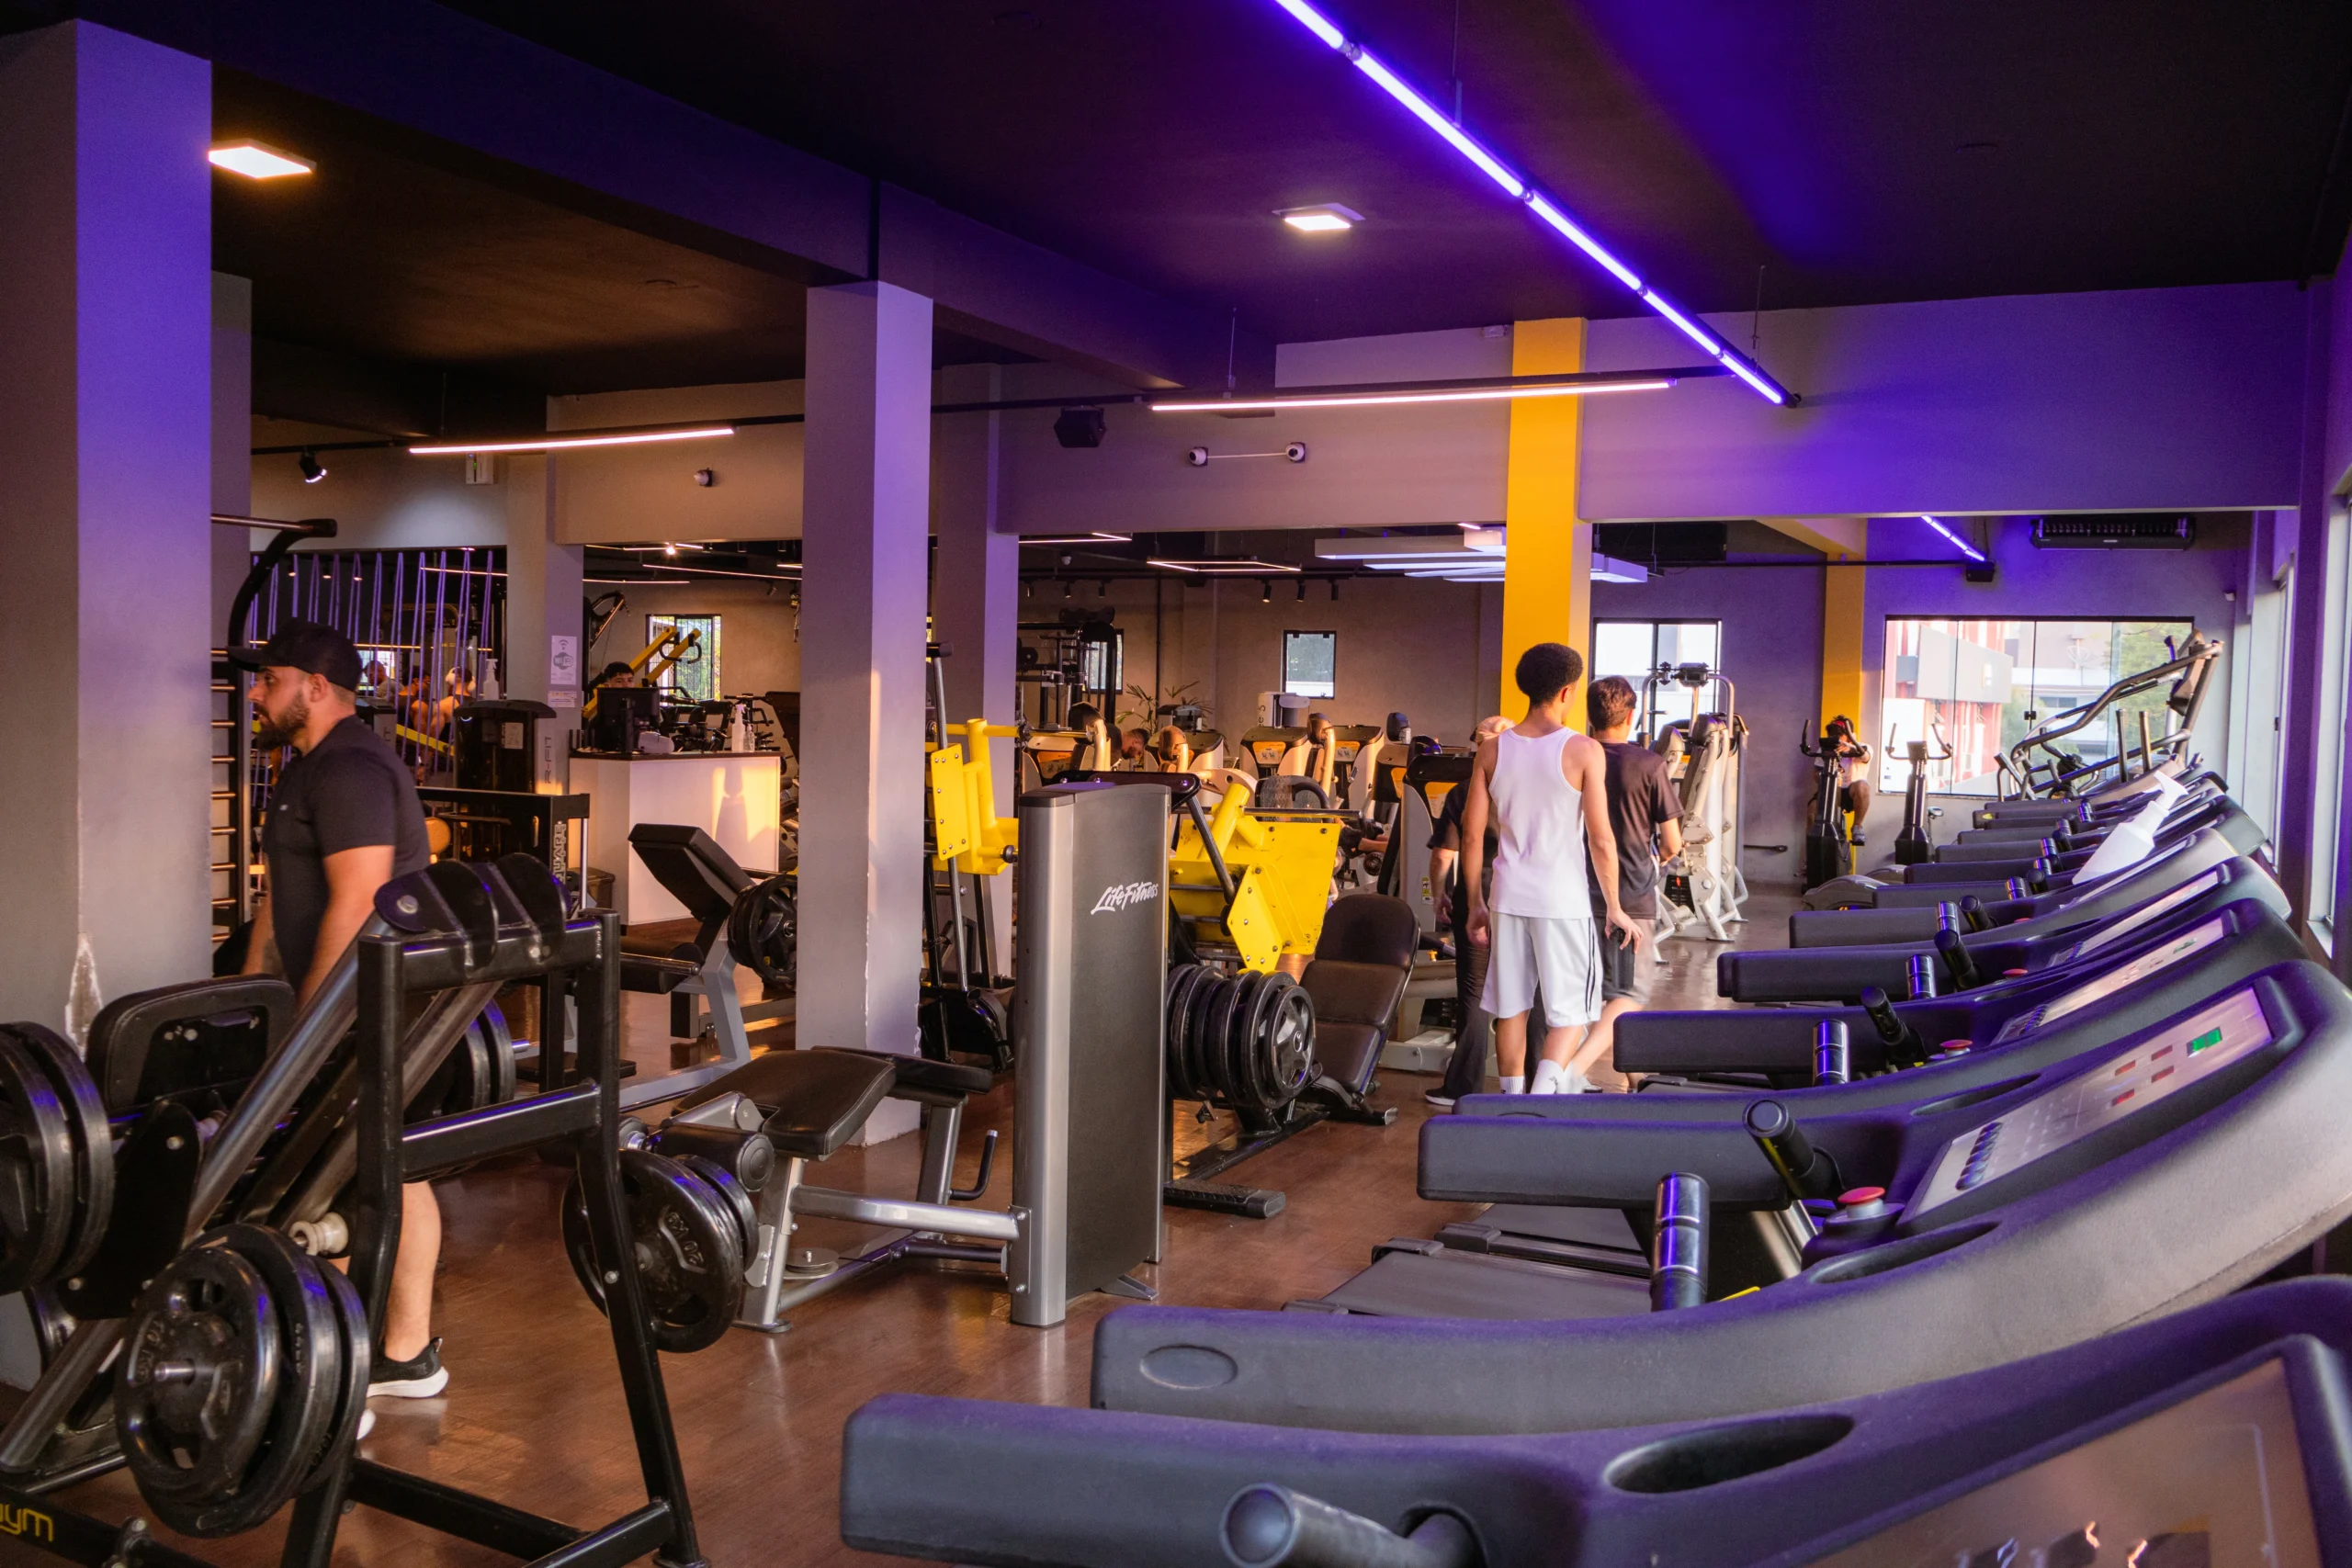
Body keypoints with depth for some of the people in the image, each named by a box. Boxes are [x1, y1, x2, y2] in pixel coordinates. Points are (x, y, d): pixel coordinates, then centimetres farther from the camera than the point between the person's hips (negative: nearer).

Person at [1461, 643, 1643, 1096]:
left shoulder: (1493, 750, 3)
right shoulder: (1583, 751, -8)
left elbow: (1472, 835, 5)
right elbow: (1601, 840, -10)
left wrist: (1476, 904, 14)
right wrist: (1615, 908, 0)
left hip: (1508, 897, 4)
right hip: (1563, 900, -4)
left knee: (1511, 1008, 13)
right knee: (1569, 1011, 4)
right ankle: (1542, 1092, -15)